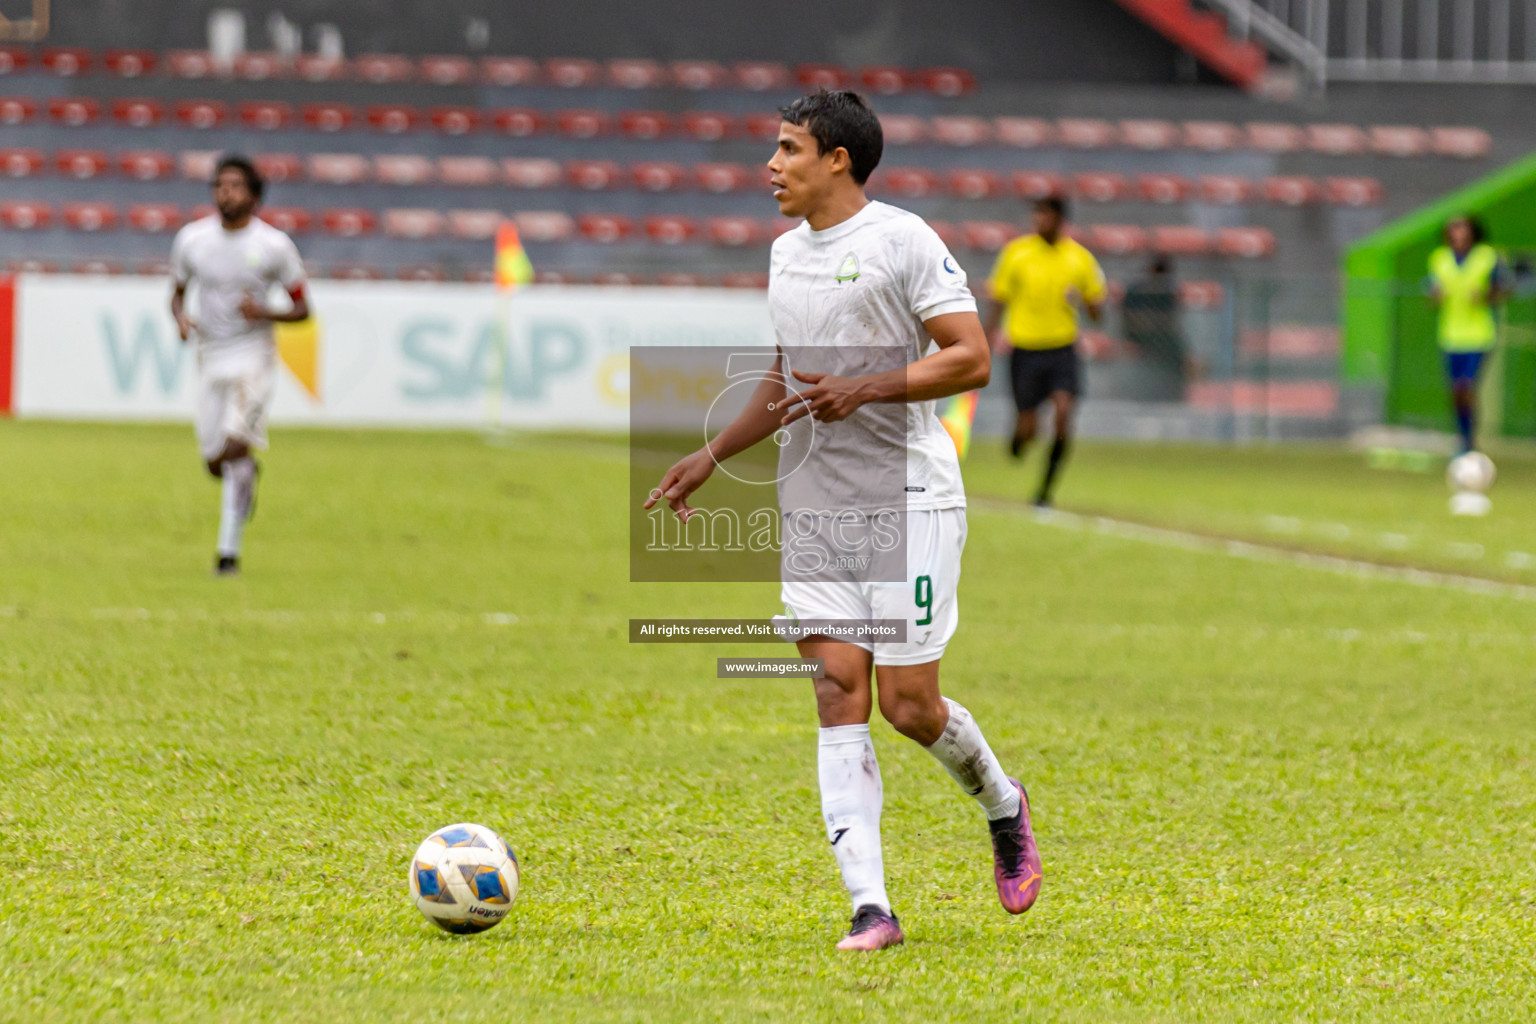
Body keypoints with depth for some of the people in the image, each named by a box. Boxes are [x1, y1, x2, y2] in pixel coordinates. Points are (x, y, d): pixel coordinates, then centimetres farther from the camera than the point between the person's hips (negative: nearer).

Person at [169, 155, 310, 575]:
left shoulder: (274, 245, -8)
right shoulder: (192, 238, 0)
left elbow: (301, 308, -1)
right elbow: (178, 292, 14)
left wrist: (264, 314, -20)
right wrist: (181, 318, -9)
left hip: (254, 355, -4)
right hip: (211, 355, 4)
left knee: (235, 446, -20)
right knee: (215, 462, 5)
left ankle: (229, 551, -17)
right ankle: (247, 477, 44)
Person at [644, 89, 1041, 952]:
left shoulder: (902, 240, -8)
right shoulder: (787, 254, 15)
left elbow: (971, 359, -13)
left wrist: (864, 390, -22)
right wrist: (713, 457, 21)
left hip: (909, 495, -6)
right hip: (815, 502, 6)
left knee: (907, 702, -6)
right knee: (839, 693, -6)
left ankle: (1003, 807, 26)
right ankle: (871, 907, -9)